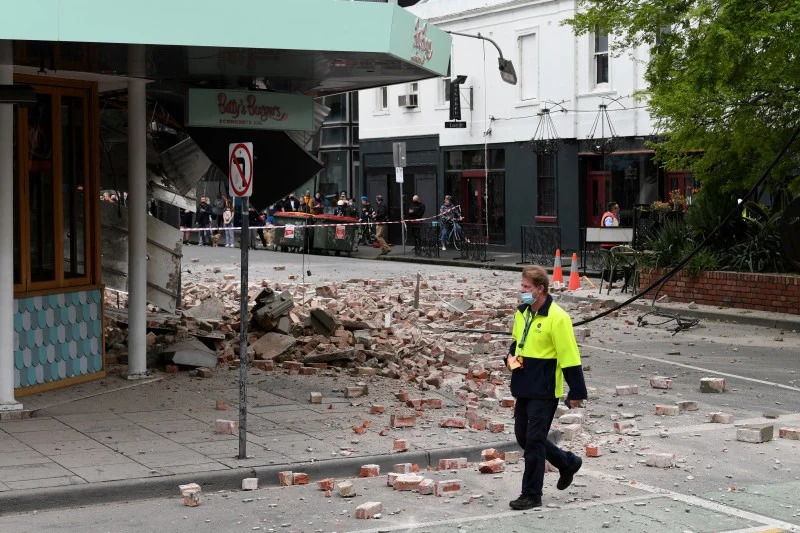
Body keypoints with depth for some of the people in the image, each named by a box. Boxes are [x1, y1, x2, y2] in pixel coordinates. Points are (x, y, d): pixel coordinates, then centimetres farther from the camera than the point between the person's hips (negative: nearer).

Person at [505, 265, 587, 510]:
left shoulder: (557, 318, -17)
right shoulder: (522, 313, 8)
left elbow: (570, 357, -17)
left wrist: (576, 392, -16)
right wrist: (511, 356, 3)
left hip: (545, 391, -8)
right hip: (524, 388, 9)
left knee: (534, 442, -4)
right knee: (523, 437, 15)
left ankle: (532, 495, 8)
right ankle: (568, 463, 34)